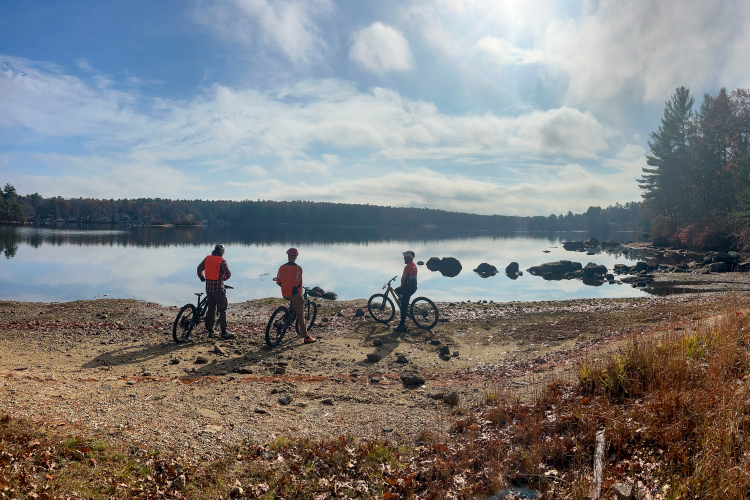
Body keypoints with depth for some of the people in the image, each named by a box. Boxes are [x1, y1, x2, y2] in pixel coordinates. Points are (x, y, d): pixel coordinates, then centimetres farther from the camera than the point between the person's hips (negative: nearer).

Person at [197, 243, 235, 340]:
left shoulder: (207, 259, 6)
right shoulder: (222, 261, -10)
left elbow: (199, 268, 17)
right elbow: (228, 274, -9)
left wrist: (201, 277, 35)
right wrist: (224, 278, 13)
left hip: (208, 287, 6)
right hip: (218, 288, -6)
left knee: (211, 308, 15)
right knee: (222, 310, -1)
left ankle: (210, 330, 20)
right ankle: (224, 332, -3)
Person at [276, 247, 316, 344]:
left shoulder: (282, 267, 4)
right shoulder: (297, 269, -13)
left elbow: (278, 282, 10)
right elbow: (298, 284, -16)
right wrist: (300, 296, -7)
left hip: (284, 294, 6)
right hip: (294, 294, -6)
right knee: (301, 316, 1)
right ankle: (306, 337, 3)